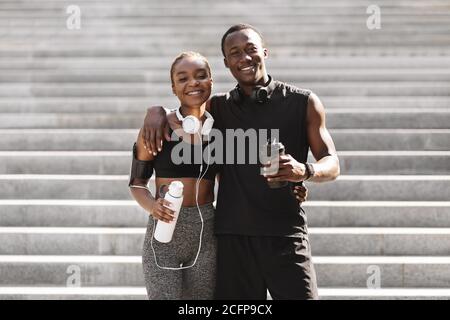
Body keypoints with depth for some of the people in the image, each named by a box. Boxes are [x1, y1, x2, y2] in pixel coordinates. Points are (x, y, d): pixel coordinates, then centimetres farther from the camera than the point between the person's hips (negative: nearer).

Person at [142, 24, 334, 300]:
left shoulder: (303, 103, 6)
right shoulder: (219, 108, 12)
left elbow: (332, 164, 5)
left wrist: (305, 171, -18)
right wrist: (156, 111, 0)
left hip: (285, 235, -2)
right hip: (233, 237, 2)